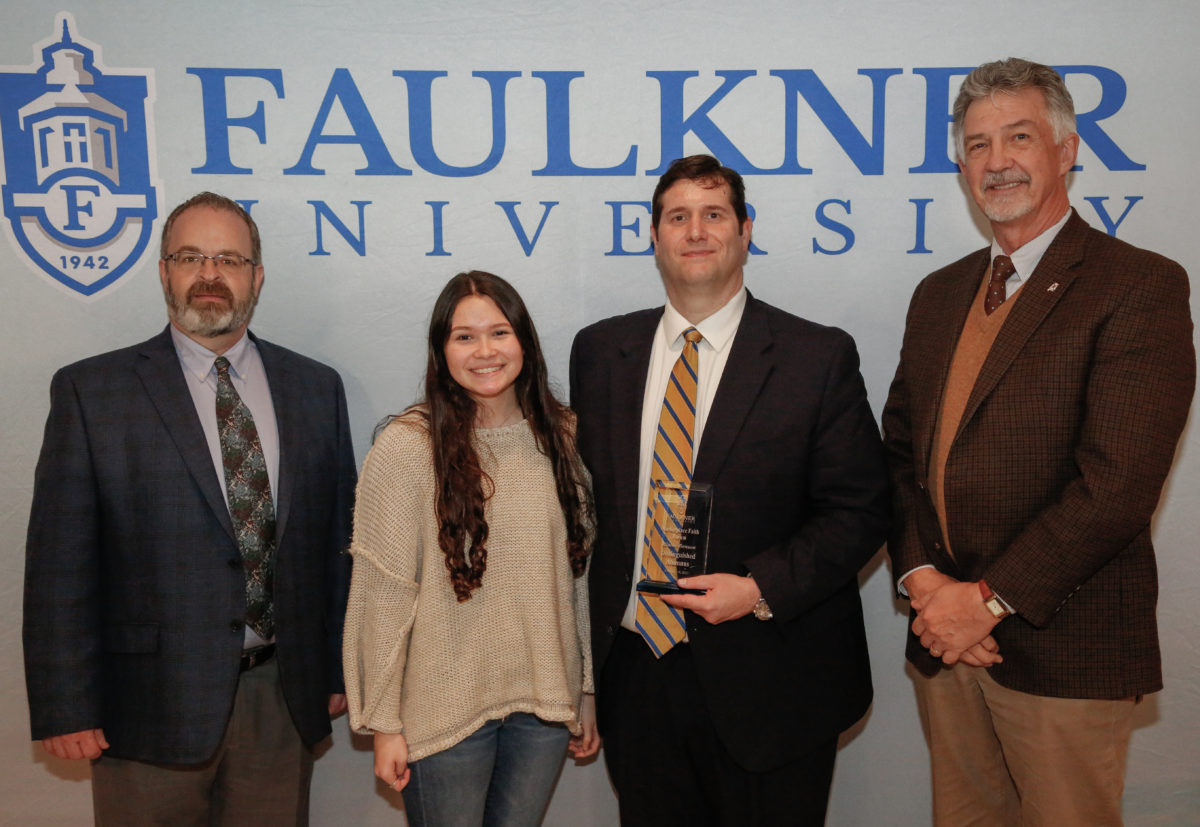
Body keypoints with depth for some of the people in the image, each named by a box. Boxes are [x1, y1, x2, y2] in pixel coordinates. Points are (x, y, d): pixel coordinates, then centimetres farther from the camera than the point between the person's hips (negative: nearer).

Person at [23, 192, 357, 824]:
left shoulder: (315, 388, 6)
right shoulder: (90, 391, -3)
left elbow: (341, 535, 8)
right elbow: (59, 562, -4)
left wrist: (339, 669, 8)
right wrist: (64, 709, -6)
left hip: (283, 697, 3)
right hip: (150, 702, -2)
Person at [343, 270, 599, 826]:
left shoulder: (561, 438, 2)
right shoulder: (407, 447, -12)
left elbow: (577, 572, 7)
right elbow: (382, 594, -10)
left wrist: (586, 692, 10)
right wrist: (384, 722, -8)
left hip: (545, 705, 4)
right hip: (446, 710, -3)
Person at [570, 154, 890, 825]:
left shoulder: (820, 358, -6)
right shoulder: (600, 350, 5)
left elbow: (859, 510, -5)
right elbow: (587, 492, 10)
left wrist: (762, 587, -17)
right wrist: (593, 630, 3)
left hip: (765, 688, -2)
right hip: (636, 667, 3)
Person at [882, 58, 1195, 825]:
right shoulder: (940, 294, 13)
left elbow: (1117, 481, -17)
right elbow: (901, 451, 9)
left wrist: (988, 598, -16)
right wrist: (923, 577, -5)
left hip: (1065, 649, -5)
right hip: (945, 641, 6)